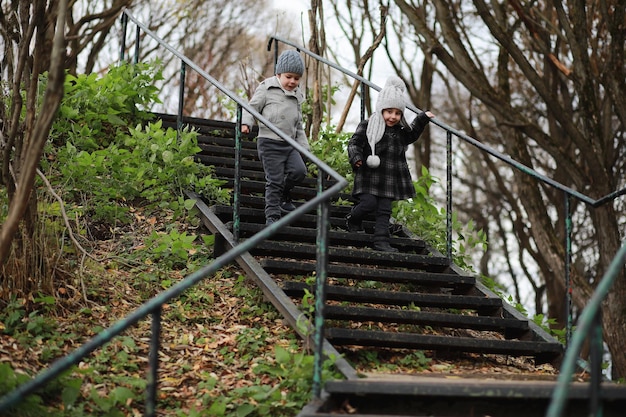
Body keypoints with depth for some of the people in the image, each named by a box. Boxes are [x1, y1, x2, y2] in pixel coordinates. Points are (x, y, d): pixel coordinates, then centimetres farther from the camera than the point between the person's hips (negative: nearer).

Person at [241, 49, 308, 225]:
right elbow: (252, 107, -1)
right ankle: (272, 215, 3)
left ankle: (284, 194, 14)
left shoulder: (297, 96, 16)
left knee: (299, 171, -14)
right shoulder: (267, 88, -1)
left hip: (290, 144, 5)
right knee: (274, 180, -7)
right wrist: (246, 123, -20)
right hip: (269, 142, -5)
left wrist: (304, 146, 16)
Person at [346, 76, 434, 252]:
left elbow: (411, 136, 32)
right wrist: (356, 158, -25)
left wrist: (422, 119, 24)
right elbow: (354, 143, -7)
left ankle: (381, 241, 5)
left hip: (389, 179, 5)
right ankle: (353, 219, 17)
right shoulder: (367, 126, -6)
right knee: (369, 203, -14)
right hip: (369, 175, -5)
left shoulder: (400, 131, 12)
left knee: (384, 211, 3)